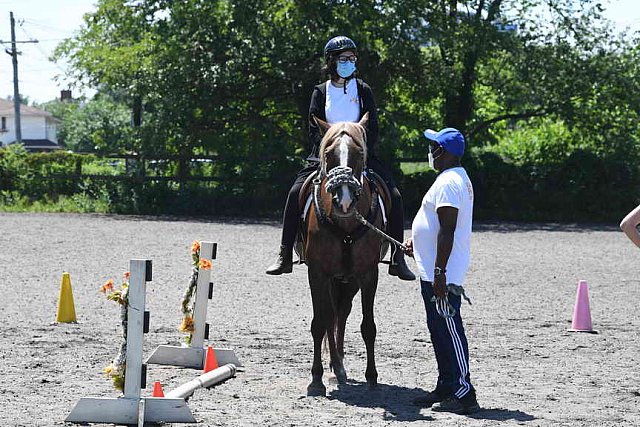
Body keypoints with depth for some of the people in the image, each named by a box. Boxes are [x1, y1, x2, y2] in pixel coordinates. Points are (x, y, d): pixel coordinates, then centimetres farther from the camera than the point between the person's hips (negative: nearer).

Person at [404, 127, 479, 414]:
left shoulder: (448, 183, -18)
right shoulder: (457, 178, 16)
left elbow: (447, 231, -24)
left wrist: (439, 273, -26)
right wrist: (415, 239, 19)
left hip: (440, 275, -11)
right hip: (434, 272, 11)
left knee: (449, 331, -8)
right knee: (439, 330, 16)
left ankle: (463, 394, -7)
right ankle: (446, 388, 23)